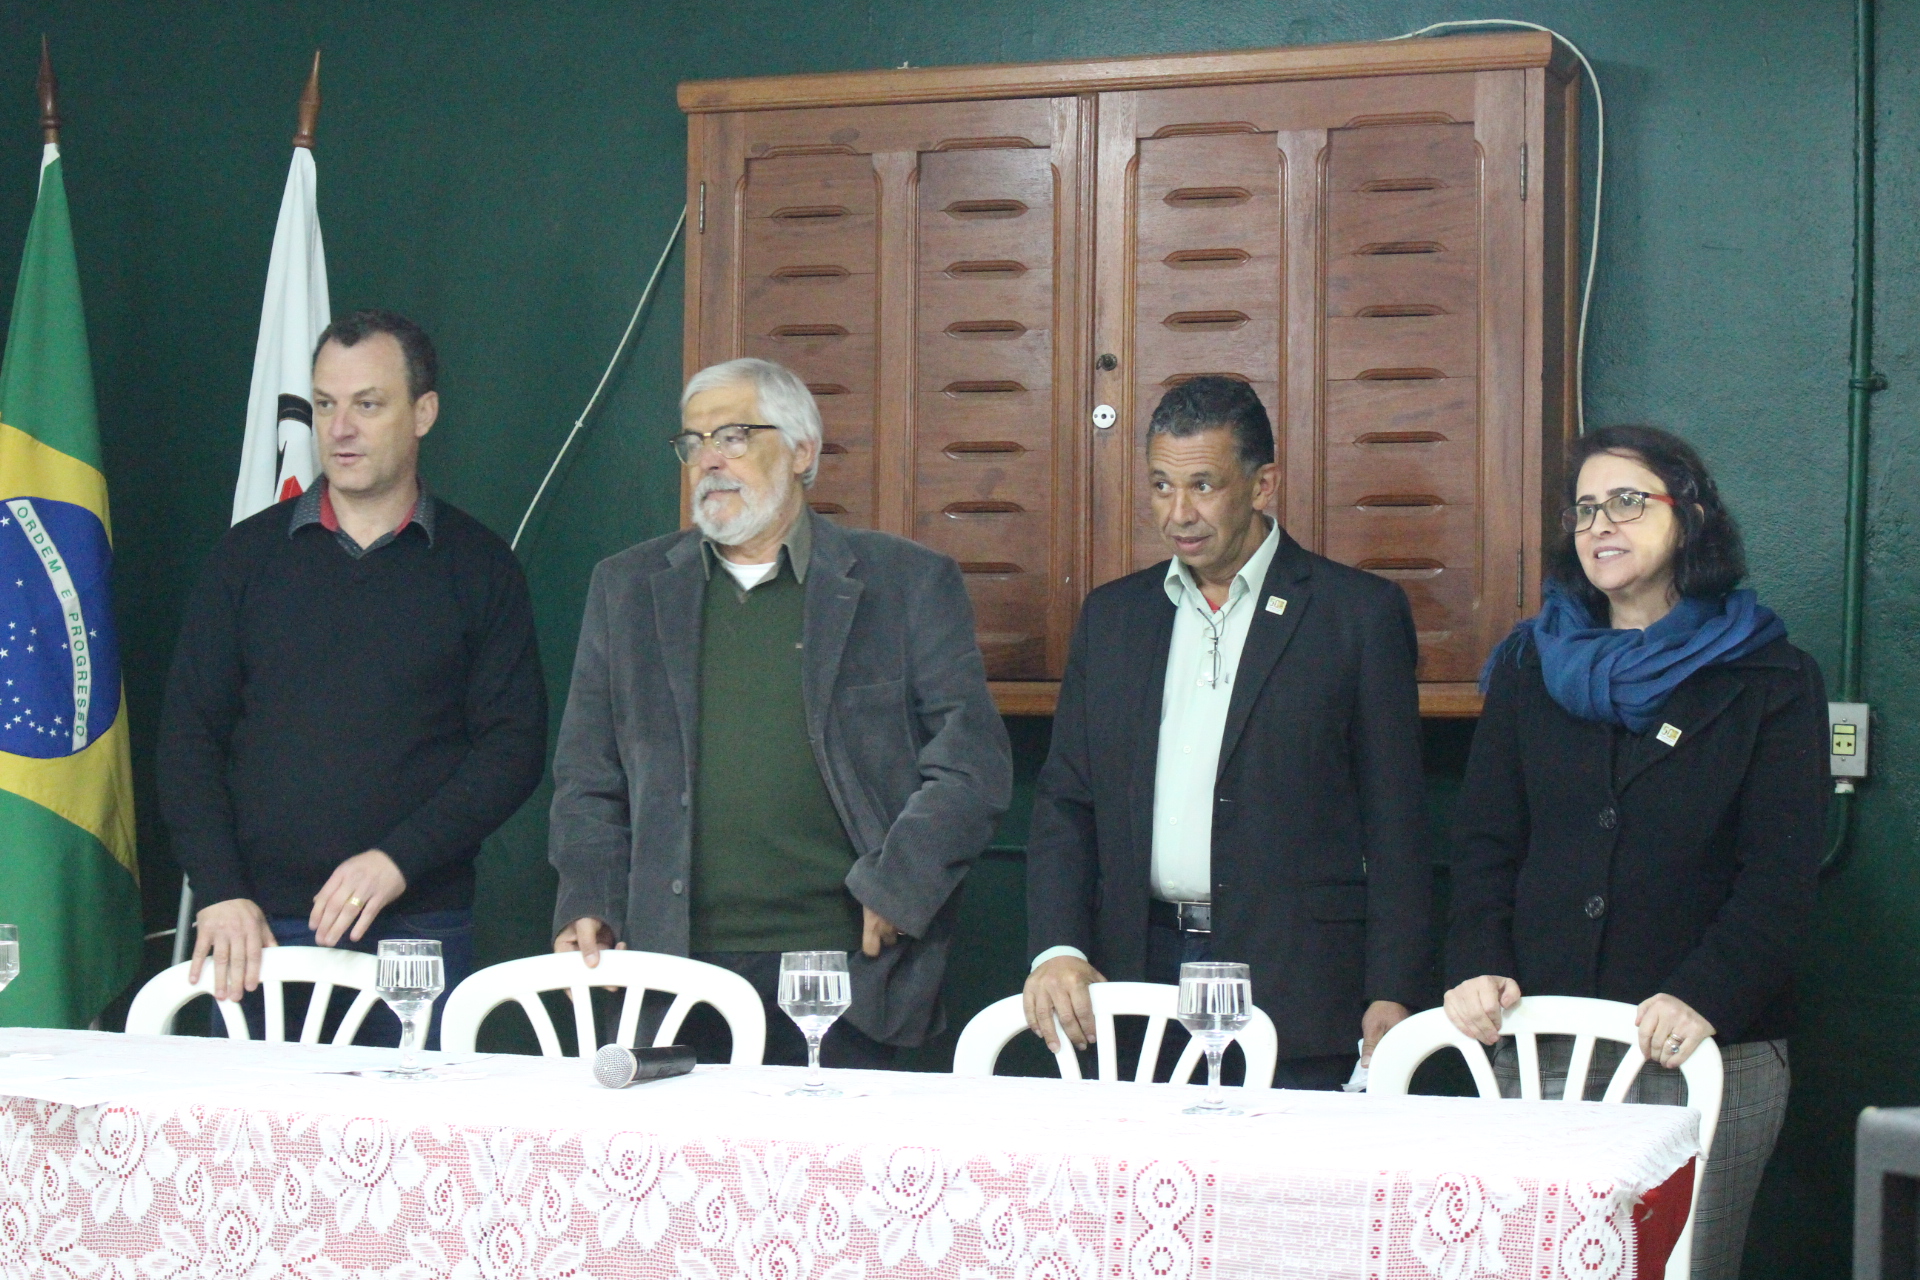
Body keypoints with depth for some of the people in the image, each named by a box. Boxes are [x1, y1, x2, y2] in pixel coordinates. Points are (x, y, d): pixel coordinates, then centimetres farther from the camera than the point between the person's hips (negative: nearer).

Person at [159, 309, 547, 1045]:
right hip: (260, 931, 1)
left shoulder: (479, 566, 6)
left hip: (420, 928, -1)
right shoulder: (249, 554, 10)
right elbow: (189, 737, 7)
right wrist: (220, 894, -6)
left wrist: (397, 861, -13)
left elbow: (514, 746, 0)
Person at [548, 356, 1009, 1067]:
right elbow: (588, 778, 15)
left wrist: (893, 893, -7)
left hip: (845, 969, -2)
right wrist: (587, 904, 1)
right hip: (676, 967, 2)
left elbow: (972, 762, 2)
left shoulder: (909, 583, 6)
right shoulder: (627, 588, 14)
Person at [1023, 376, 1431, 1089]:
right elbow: (1064, 803, 13)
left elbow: (1395, 823, -1)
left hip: (1297, 995, -3)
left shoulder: (1360, 614, 1)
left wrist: (1392, 995, -7)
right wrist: (1057, 949, -2)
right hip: (1142, 971, 3)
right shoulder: (1113, 616, 14)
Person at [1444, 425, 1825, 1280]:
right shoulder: (1529, 666, 14)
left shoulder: (1770, 680, 4)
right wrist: (1479, 967, -7)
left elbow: (1781, 876, -4)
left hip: (1708, 1050, -2)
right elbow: (1486, 842, 10)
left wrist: (1703, 997, -18)